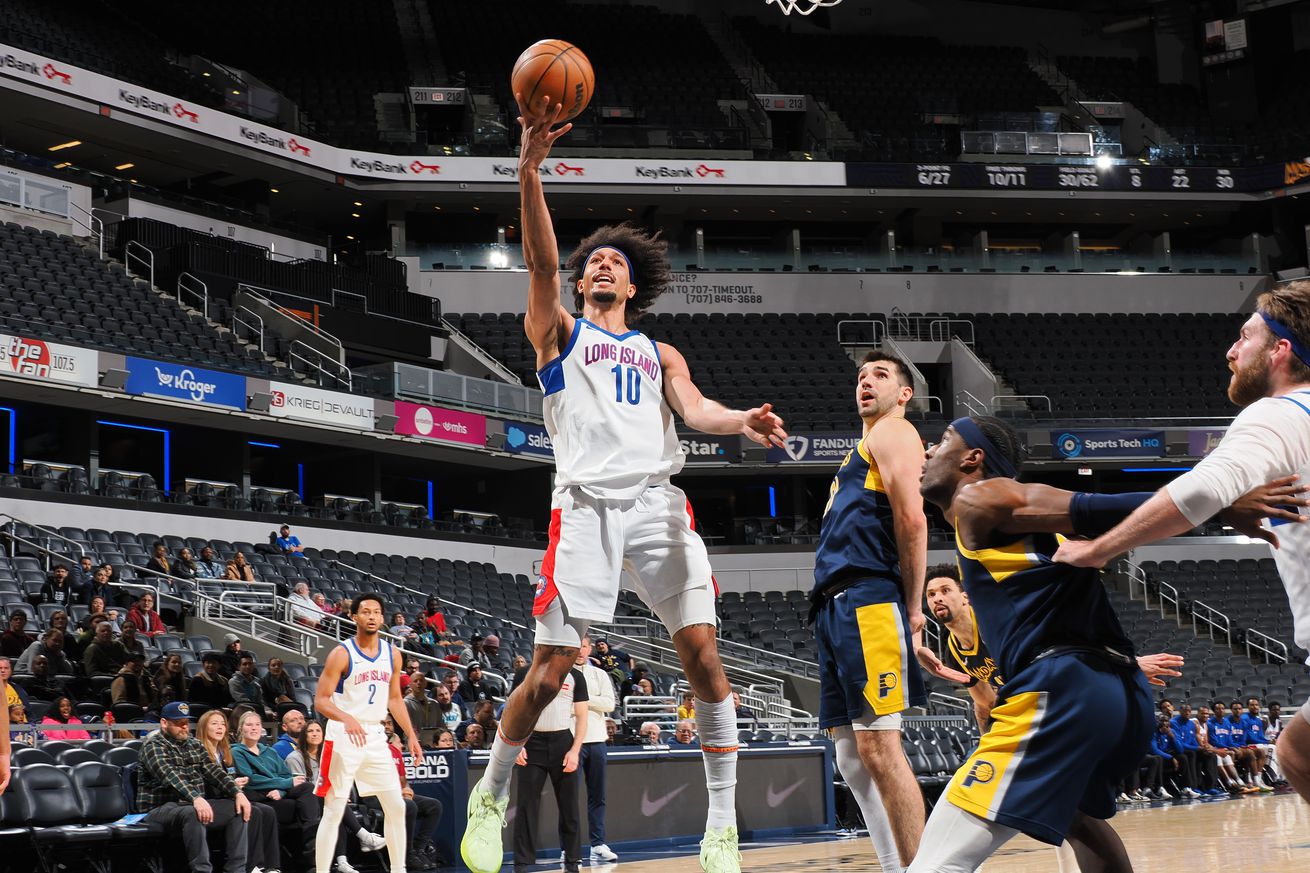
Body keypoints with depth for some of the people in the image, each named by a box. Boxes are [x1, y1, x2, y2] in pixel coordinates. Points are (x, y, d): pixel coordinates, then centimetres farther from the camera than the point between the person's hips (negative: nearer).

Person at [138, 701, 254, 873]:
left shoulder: (194, 744, 16)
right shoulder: (153, 746, -9)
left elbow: (214, 771, 5)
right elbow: (170, 775, -26)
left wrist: (238, 793, -12)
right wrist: (196, 798, -41)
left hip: (195, 804, 8)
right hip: (161, 807, -7)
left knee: (239, 809, -6)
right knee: (192, 813, -37)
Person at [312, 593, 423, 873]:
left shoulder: (392, 655, 6)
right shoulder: (342, 654, -11)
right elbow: (320, 701, -14)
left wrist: (411, 736, 10)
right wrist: (346, 718, -32)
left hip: (375, 737, 6)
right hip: (343, 739, -6)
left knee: (396, 807, 6)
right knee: (334, 812, -4)